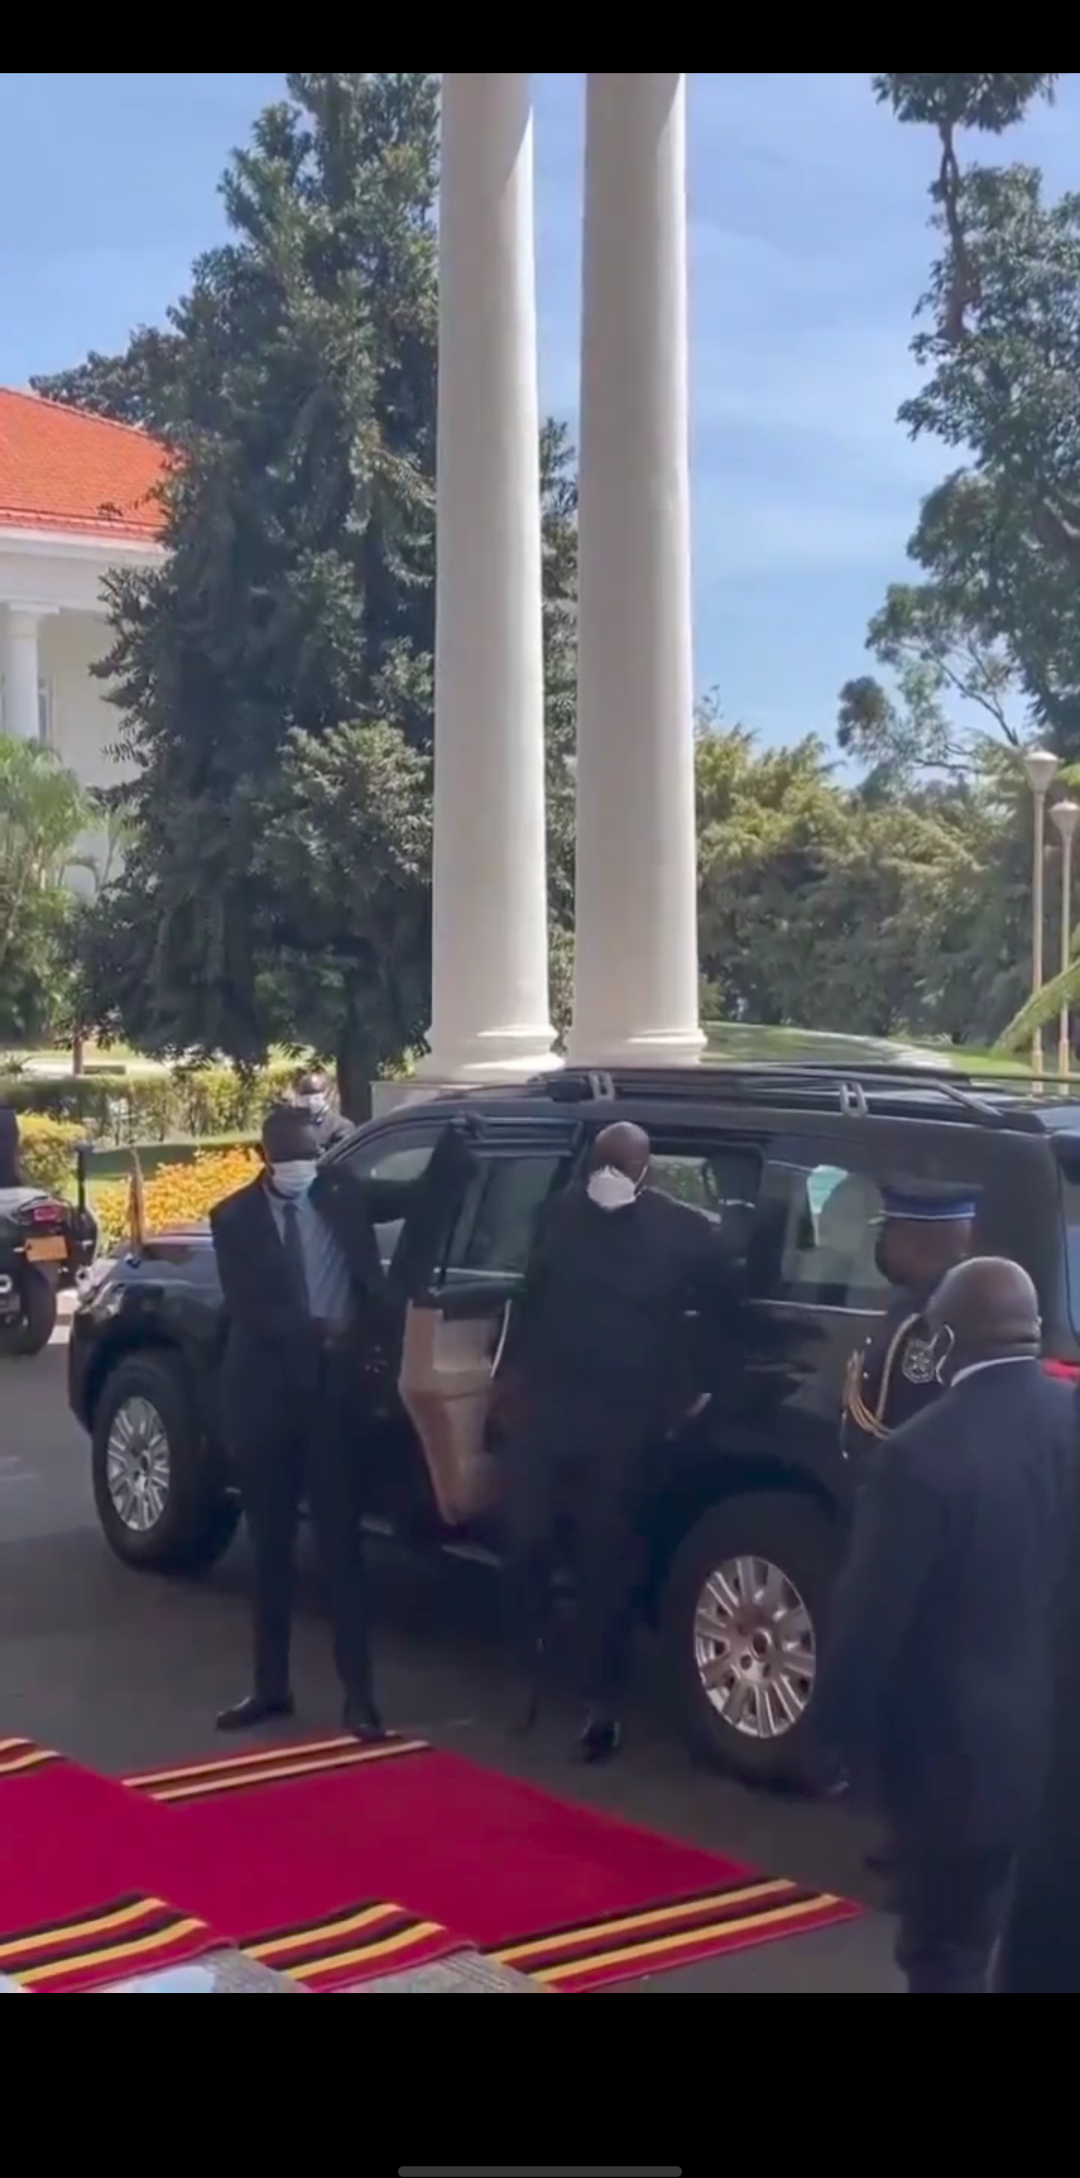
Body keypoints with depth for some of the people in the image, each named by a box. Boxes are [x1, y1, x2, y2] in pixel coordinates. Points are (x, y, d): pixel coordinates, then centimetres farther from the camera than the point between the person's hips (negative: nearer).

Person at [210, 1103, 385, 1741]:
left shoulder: (341, 1197, 3)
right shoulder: (235, 1217, 0)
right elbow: (248, 1309, -10)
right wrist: (317, 1328, -18)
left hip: (333, 1388, -1)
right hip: (265, 1393, 1)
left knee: (341, 1544, 1)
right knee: (271, 1546, 10)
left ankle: (359, 1694, 5)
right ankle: (272, 1684, 21)